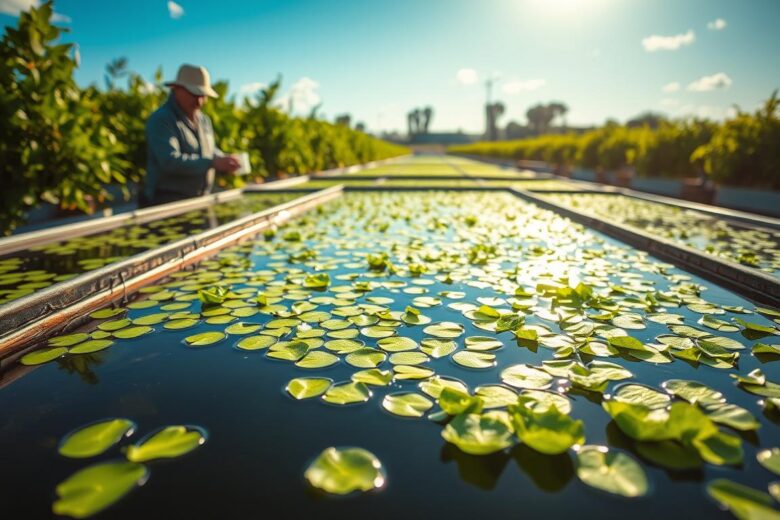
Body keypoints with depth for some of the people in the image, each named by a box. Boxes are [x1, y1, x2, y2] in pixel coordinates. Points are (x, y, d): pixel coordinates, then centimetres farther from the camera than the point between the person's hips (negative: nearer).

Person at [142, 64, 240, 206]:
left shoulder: (203, 120, 14)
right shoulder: (161, 120, -12)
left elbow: (211, 151, 22)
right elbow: (170, 161, -25)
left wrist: (224, 160, -2)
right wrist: (212, 163, -31)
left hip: (199, 200, 7)